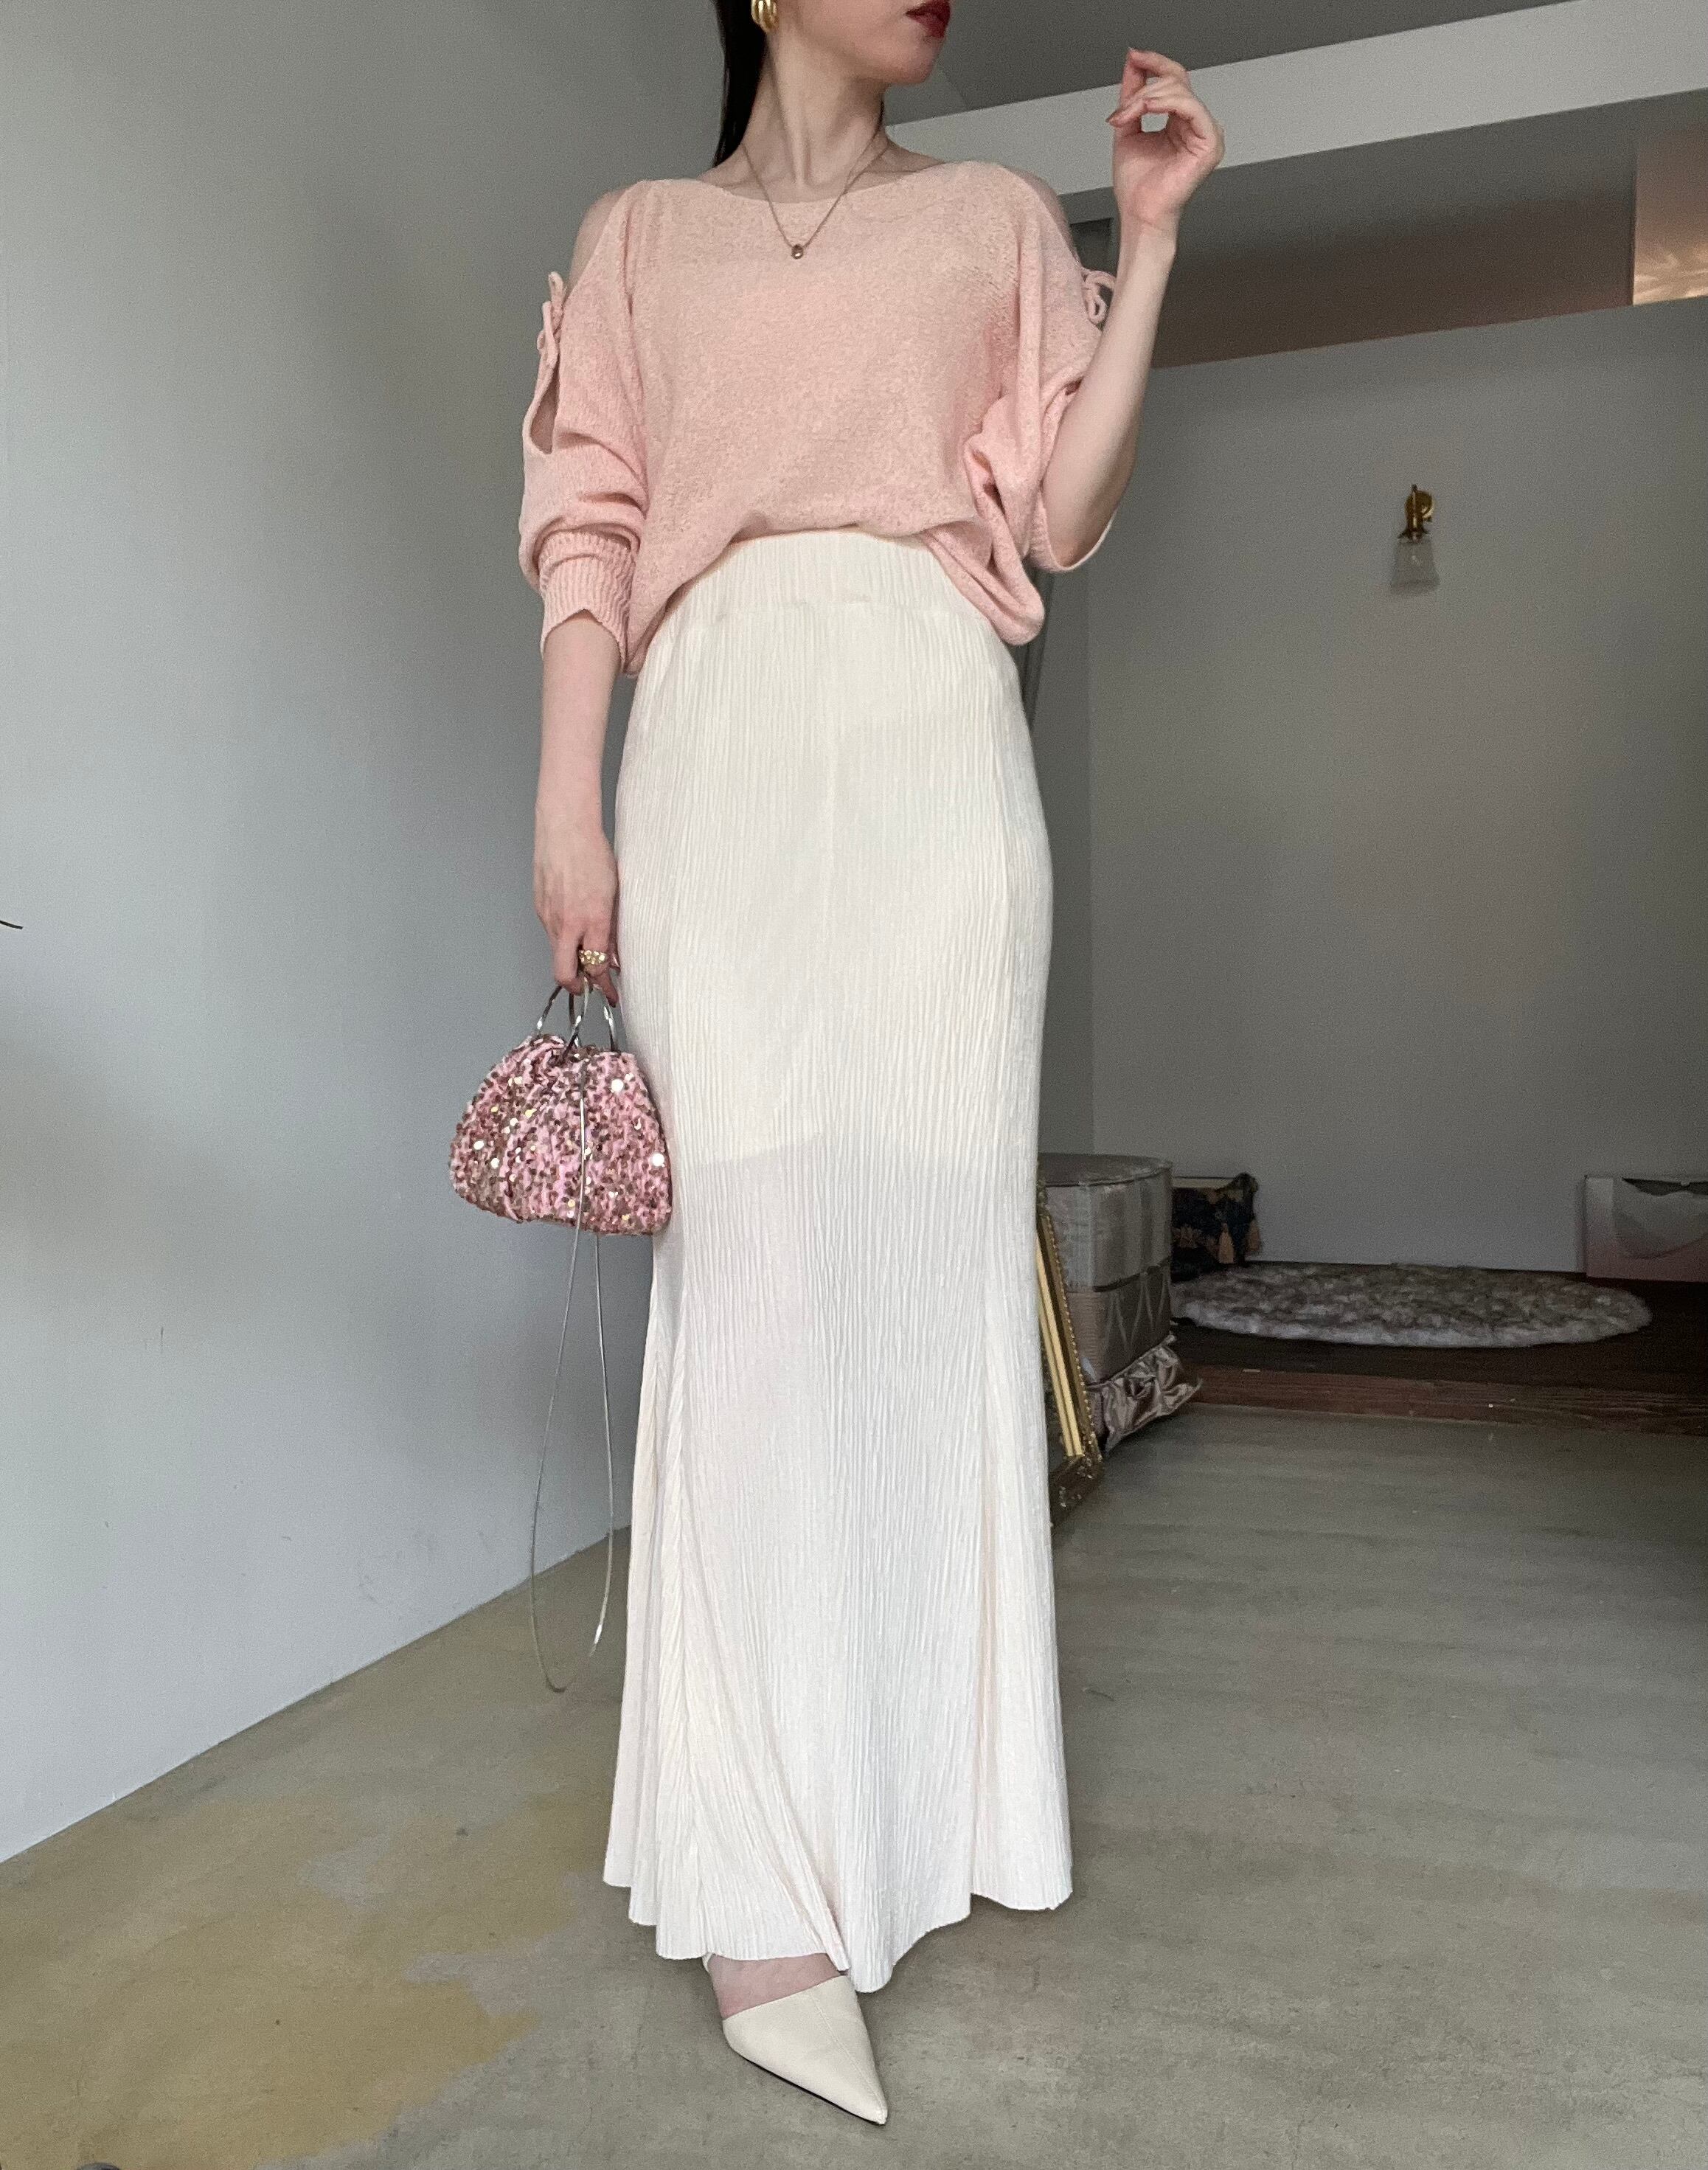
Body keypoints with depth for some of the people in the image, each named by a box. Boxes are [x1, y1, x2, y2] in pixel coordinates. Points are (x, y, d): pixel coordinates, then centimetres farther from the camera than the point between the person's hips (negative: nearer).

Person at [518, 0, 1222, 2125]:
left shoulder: (995, 215, 21)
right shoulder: (639, 233, 20)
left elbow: (1062, 518, 11)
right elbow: (590, 533, 9)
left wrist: (1150, 235, 7)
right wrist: (566, 800, -3)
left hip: (934, 750, 2)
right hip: (722, 747, -1)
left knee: (930, 1253, -4)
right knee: (753, 1263, -12)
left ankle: (909, 1800, 10)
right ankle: (764, 1886, -8)